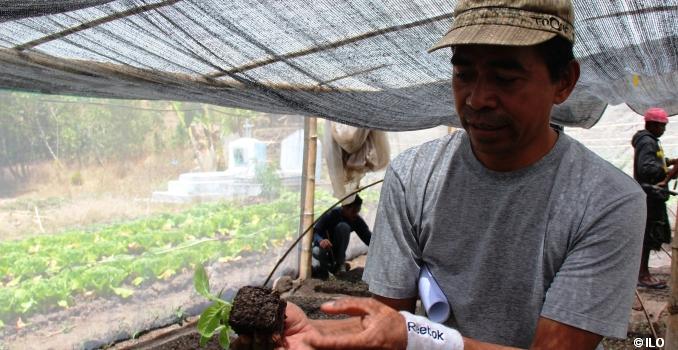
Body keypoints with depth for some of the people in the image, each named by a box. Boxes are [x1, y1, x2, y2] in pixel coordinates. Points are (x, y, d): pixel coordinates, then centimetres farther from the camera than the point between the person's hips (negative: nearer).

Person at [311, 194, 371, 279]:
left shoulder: (357, 221, -15)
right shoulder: (331, 215, -25)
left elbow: (369, 239, -17)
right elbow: (314, 233, -31)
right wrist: (321, 241, -54)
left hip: (337, 250, 2)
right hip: (322, 246, -2)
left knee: (343, 226, -27)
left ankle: (339, 263, -16)